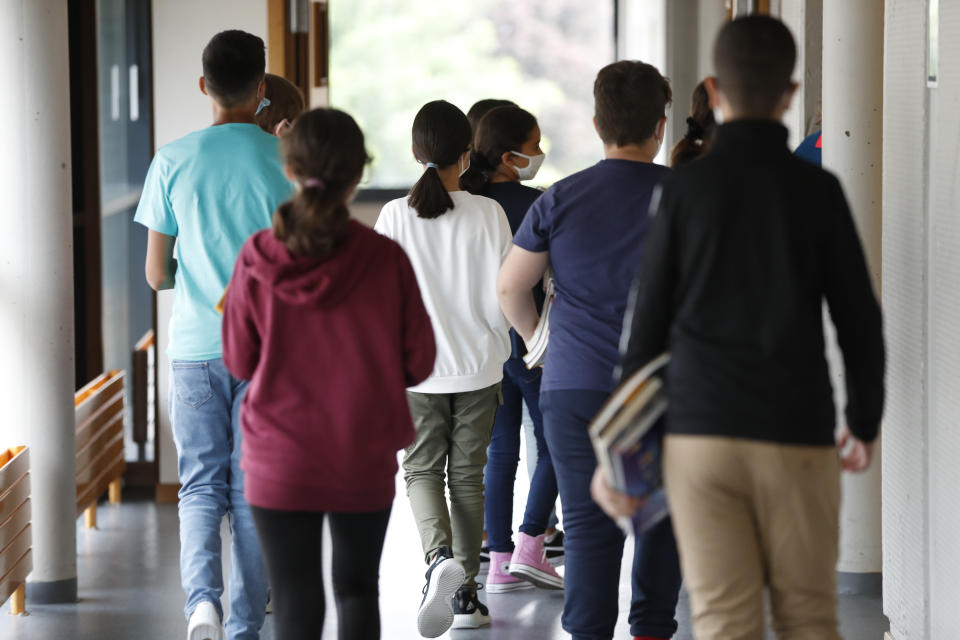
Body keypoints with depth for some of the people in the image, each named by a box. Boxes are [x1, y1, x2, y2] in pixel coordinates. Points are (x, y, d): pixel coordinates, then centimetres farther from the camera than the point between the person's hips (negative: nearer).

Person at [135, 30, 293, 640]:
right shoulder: (287, 161, -5)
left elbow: (156, 274, 1)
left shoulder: (173, 161, -3)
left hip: (195, 345, 0)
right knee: (254, 490, 9)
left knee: (202, 486, 8)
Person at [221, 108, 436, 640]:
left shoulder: (257, 261, -12)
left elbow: (239, 362, -1)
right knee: (357, 590, 19)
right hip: (364, 462, 1)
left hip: (279, 461, -1)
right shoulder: (386, 259, -12)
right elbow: (418, 363, -4)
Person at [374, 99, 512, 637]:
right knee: (468, 474, 12)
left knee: (422, 470, 11)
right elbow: (504, 294, -6)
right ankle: (465, 591, 17)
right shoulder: (488, 214, -8)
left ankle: (440, 557, -16)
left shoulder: (396, 216, -8)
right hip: (479, 367, 1)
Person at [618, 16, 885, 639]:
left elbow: (650, 319, 2)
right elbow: (859, 317, 3)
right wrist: (865, 424, 16)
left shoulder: (685, 188, -1)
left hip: (701, 435, 0)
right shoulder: (817, 190, -1)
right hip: (798, 436, 0)